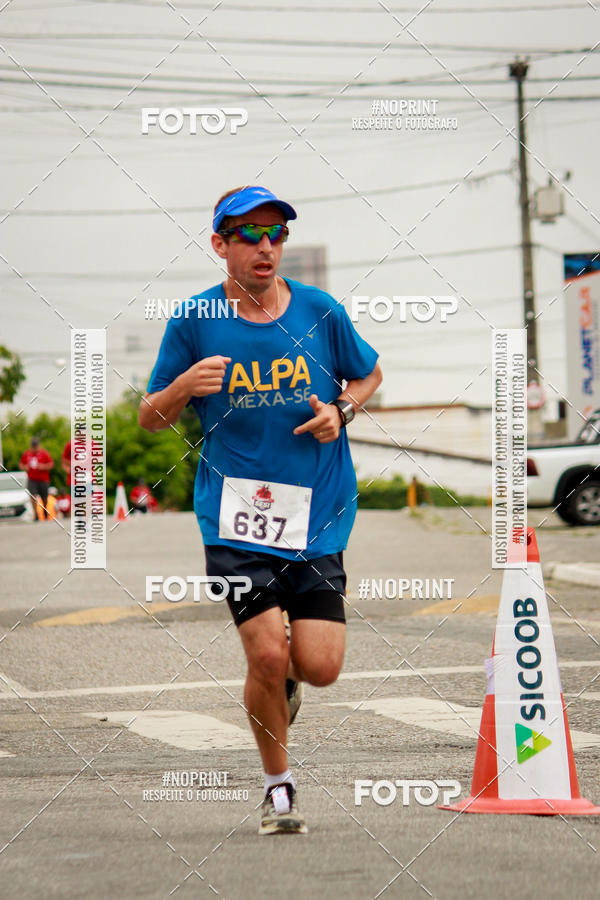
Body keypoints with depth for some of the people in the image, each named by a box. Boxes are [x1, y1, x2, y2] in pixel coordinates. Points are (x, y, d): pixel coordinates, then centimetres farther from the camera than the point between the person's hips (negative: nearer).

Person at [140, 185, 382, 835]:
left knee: (319, 666, -7)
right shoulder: (194, 322, -2)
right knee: (268, 655, -12)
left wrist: (340, 411, -1)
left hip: (317, 518, 2)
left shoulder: (320, 312, 2)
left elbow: (368, 374, 20)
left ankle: (281, 680, 32)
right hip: (236, 519, -2)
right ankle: (278, 786, 12)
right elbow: (148, 419, 5)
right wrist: (184, 386, -16)